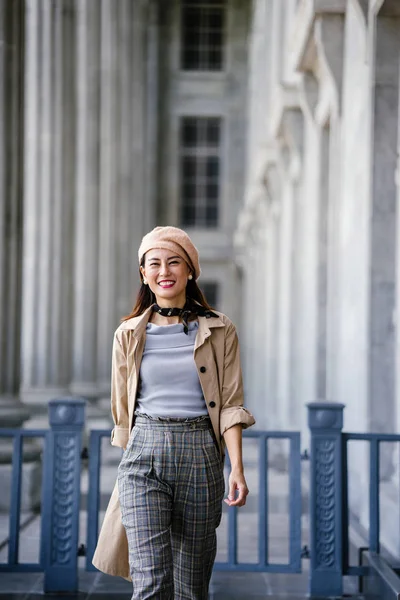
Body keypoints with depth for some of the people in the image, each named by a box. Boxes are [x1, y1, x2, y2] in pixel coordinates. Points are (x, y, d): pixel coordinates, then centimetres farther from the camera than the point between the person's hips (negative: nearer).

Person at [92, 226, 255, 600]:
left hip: (200, 456, 0)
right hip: (144, 456, 0)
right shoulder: (129, 335, 8)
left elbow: (230, 405, 1)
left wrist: (237, 468, -9)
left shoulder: (219, 332, 5)